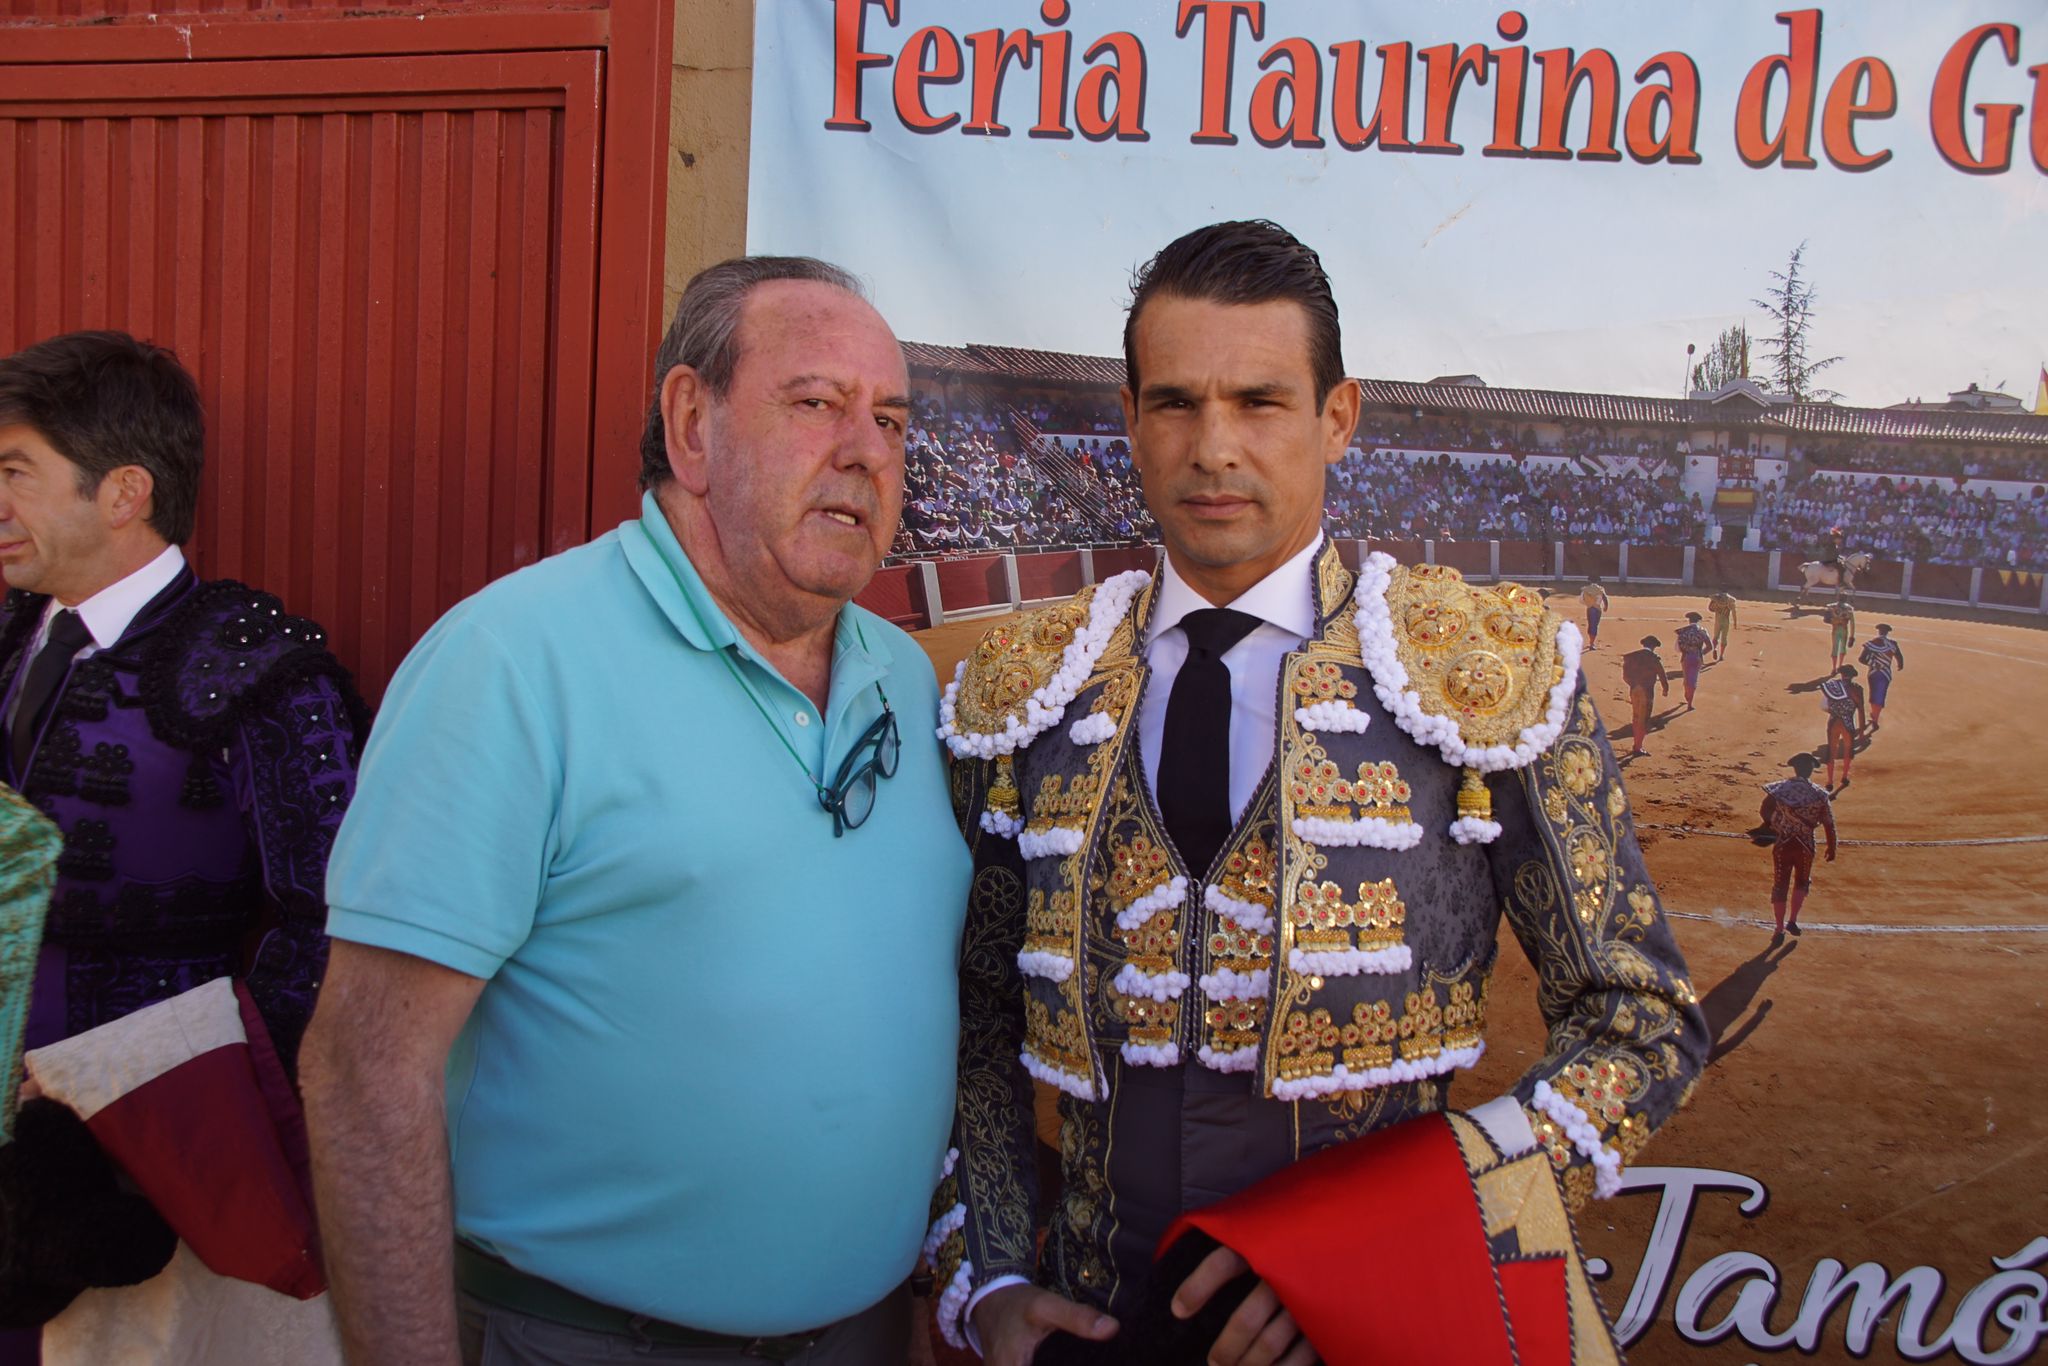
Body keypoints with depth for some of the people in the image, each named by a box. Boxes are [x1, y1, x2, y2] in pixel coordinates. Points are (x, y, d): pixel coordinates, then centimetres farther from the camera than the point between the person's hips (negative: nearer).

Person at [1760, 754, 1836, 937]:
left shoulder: (1780, 788, -7)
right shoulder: (1819, 795, -9)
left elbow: (1765, 810, -10)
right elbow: (1829, 824, -7)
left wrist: (1771, 824, 9)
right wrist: (1831, 847, 5)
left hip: (1782, 844, 0)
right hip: (1805, 846, 0)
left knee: (1780, 885, 11)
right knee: (1801, 883, 24)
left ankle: (1779, 929, 13)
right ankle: (1792, 920, 17)